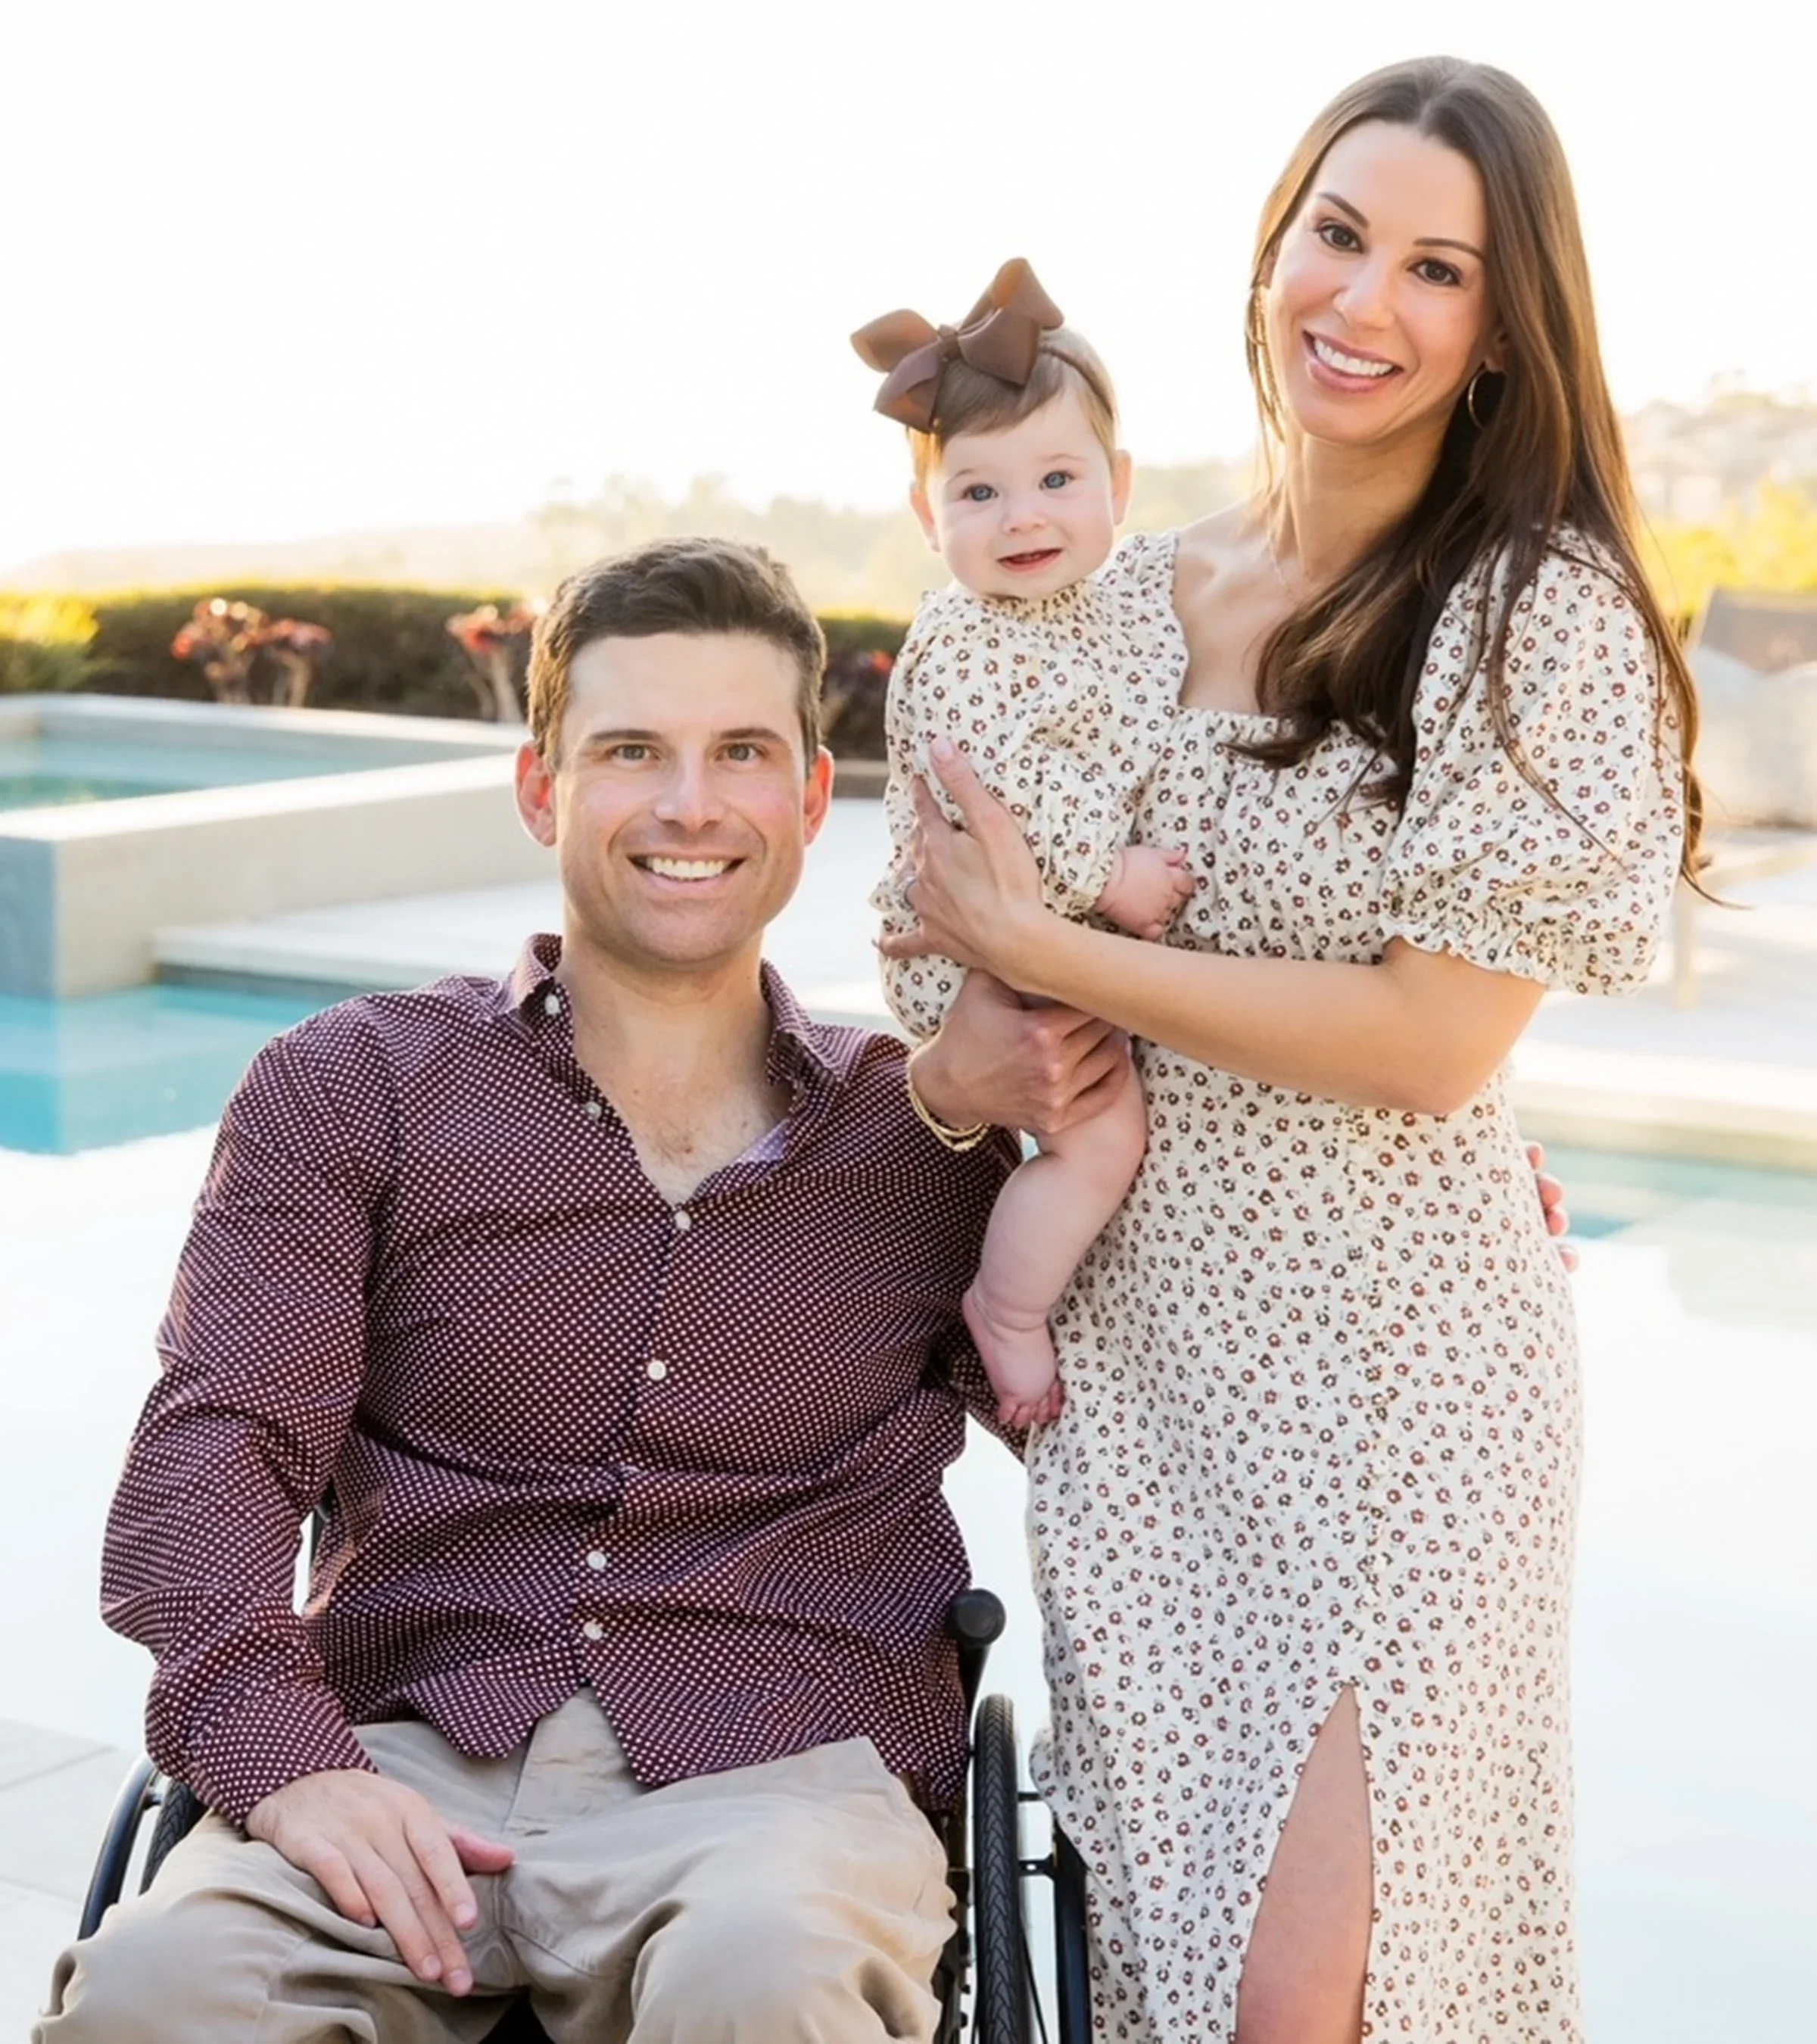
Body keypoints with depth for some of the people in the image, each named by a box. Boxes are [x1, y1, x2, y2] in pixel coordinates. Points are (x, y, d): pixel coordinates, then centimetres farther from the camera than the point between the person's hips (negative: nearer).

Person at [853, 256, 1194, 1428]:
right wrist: (1106, 876, -22)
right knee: (1105, 1128, -15)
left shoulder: (1129, 618, 5)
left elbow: (1175, 752, 18)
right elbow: (1000, 800, -26)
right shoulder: (959, 649, -19)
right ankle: (1008, 1310, 5)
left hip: (1093, 936, 9)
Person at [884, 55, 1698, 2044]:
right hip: (1136, 1339, 5)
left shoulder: (1543, 614, -10)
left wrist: (1035, 949, -12)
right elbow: (989, 877, 20)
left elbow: (1431, 1042, -16)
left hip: (1382, 1357, -5)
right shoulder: (1145, 590, 6)